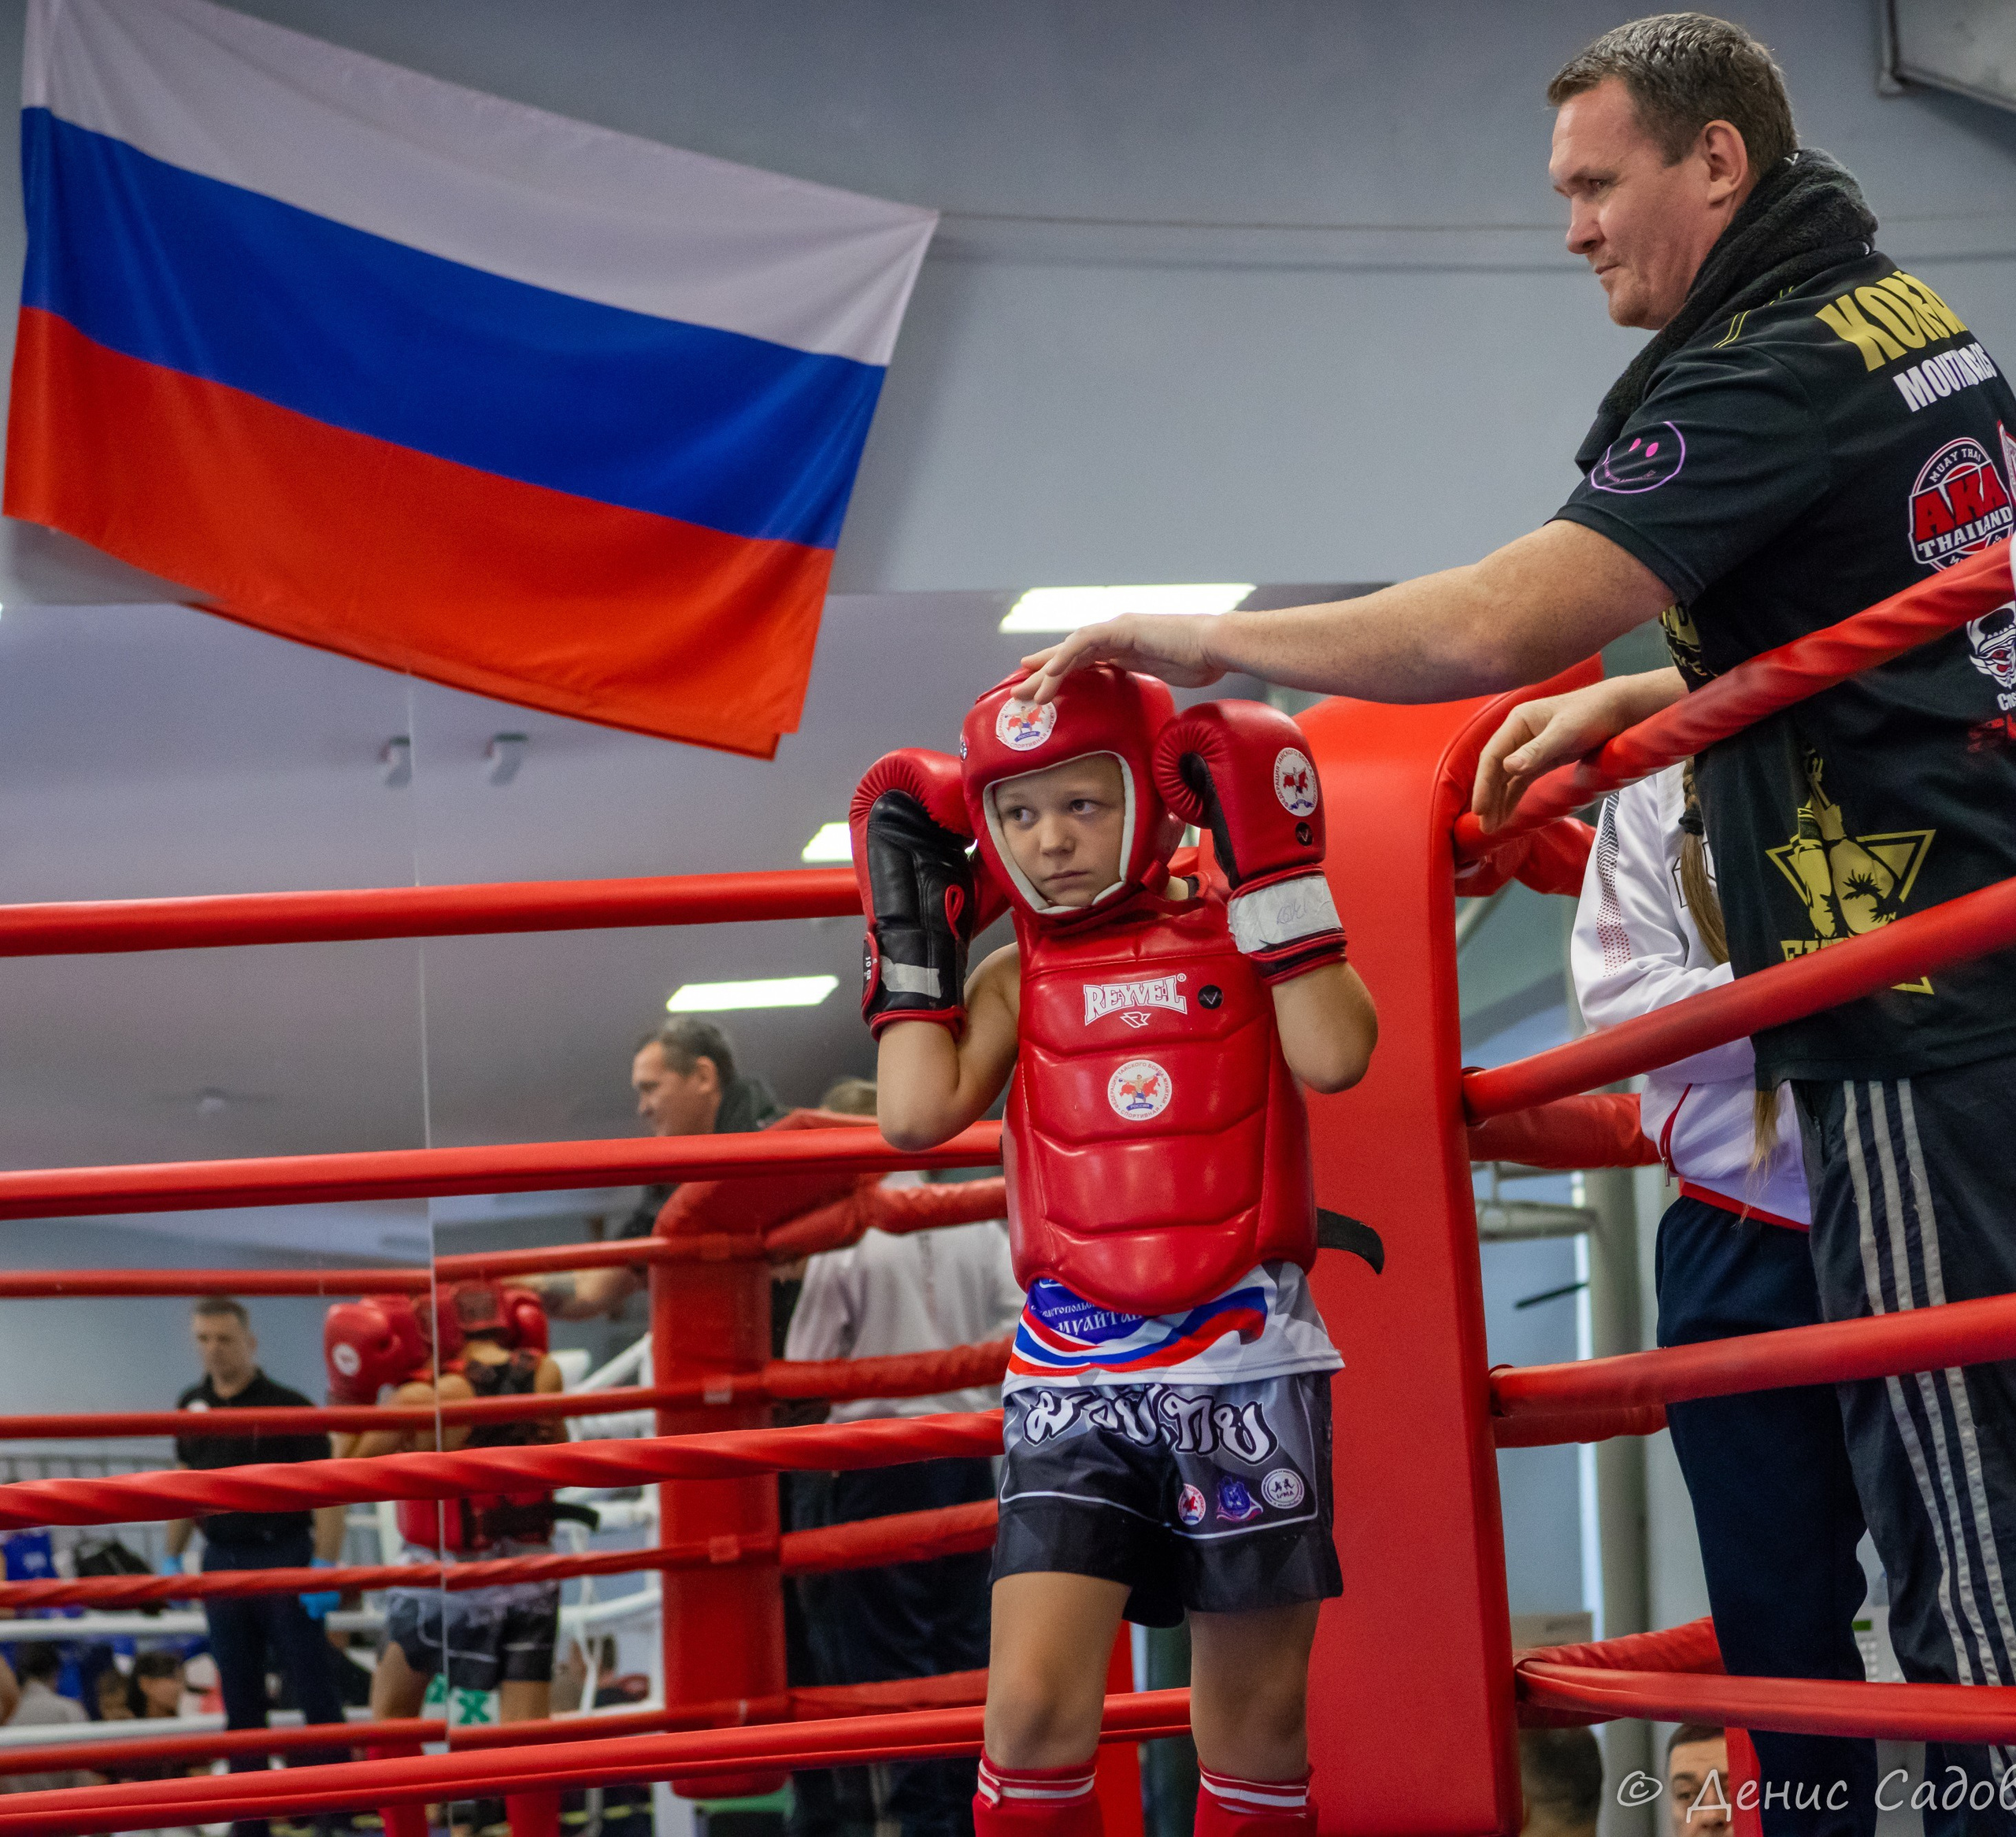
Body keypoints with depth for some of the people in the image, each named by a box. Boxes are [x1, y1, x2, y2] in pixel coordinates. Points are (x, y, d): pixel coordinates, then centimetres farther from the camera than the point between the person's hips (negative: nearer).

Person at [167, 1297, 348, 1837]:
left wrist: (325, 1566, -19)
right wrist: (172, 1557, 13)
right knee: (240, 1697, 8)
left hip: (282, 1557, -5)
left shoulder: (288, 1407, -9)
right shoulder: (192, 1406, 8)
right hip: (221, 1562, 5)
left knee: (313, 1686, -3)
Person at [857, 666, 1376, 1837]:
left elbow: (1334, 1057, -13)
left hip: (1246, 1366, -1)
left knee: (1262, 1712, 9)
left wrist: (1274, 862, -10)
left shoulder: (1242, 938, 5)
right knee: (1034, 1706, -12)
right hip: (1074, 1371, 1)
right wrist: (911, 922, 1)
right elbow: (918, 1114, -6)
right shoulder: (1018, 979, 10)